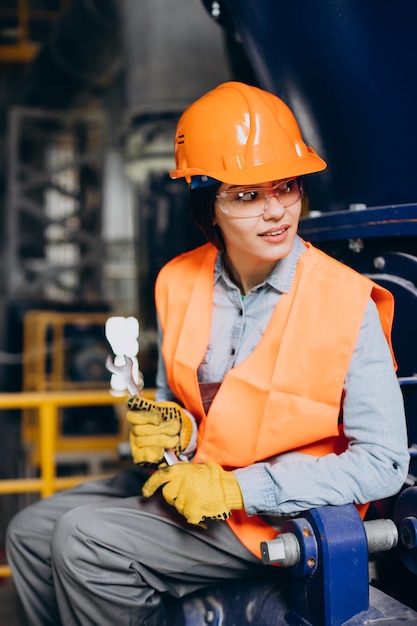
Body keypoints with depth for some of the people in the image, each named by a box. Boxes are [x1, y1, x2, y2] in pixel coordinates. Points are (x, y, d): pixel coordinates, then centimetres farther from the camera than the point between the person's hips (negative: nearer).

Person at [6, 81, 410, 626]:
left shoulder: (346, 304, -19)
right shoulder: (180, 282, -3)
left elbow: (384, 464, -19)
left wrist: (238, 488, -22)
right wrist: (170, 430, -13)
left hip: (278, 515, -6)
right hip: (189, 477, 6)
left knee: (84, 541, -19)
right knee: (31, 532, 3)